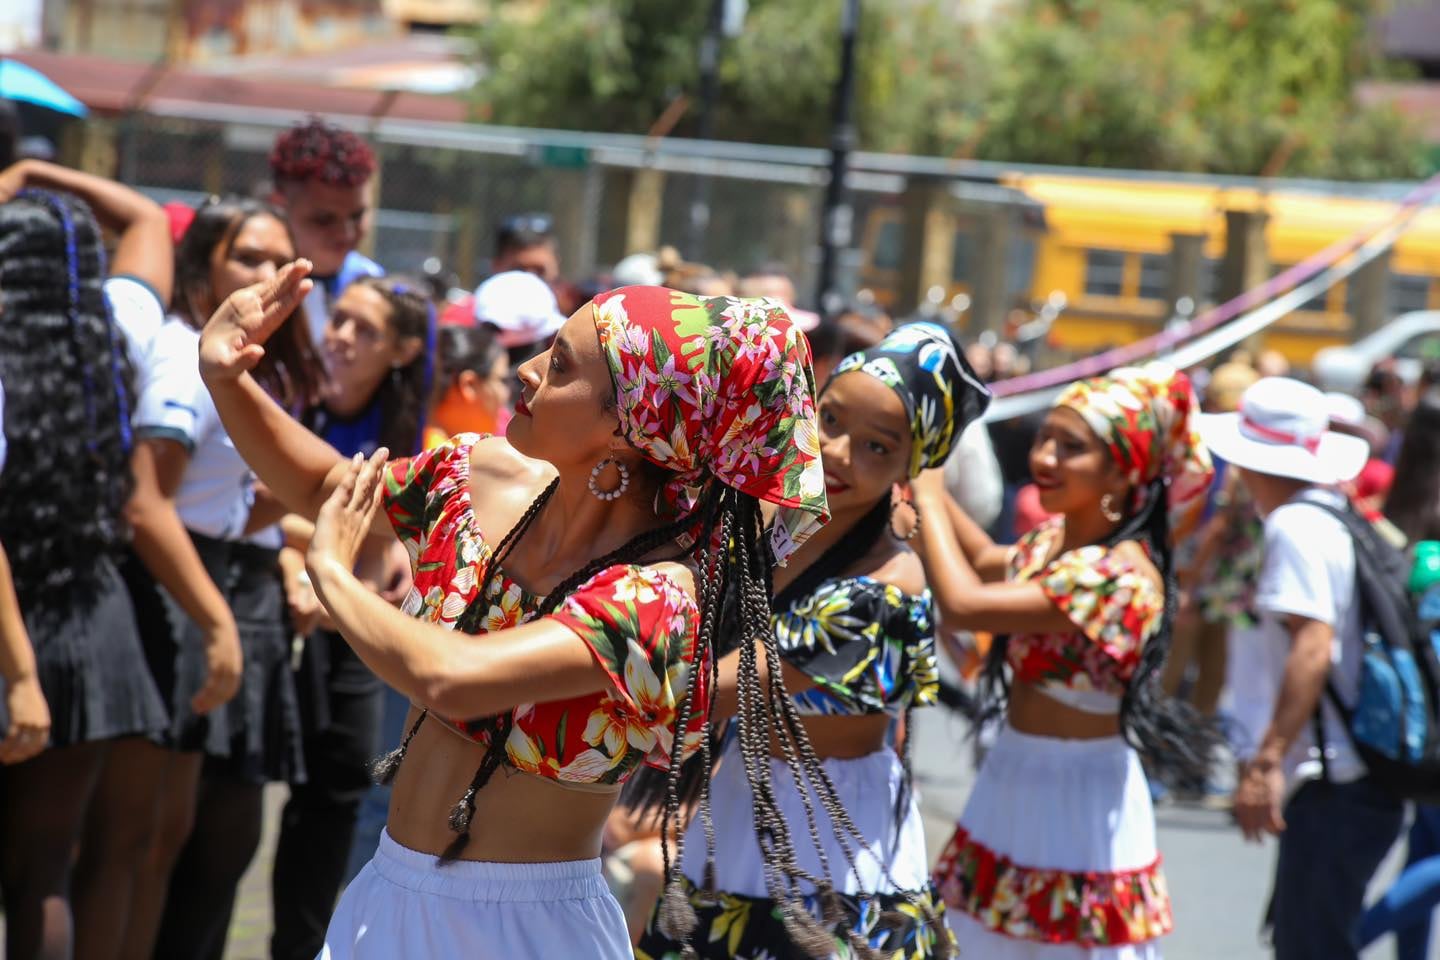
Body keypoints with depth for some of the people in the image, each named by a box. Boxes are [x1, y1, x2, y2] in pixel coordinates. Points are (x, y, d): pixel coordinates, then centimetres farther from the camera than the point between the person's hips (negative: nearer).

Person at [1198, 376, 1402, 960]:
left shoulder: (1294, 526, -13)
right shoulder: (1345, 521, 15)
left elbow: (1313, 646, -23)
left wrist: (1268, 761, -27)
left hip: (1333, 787, -10)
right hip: (1368, 778, 10)